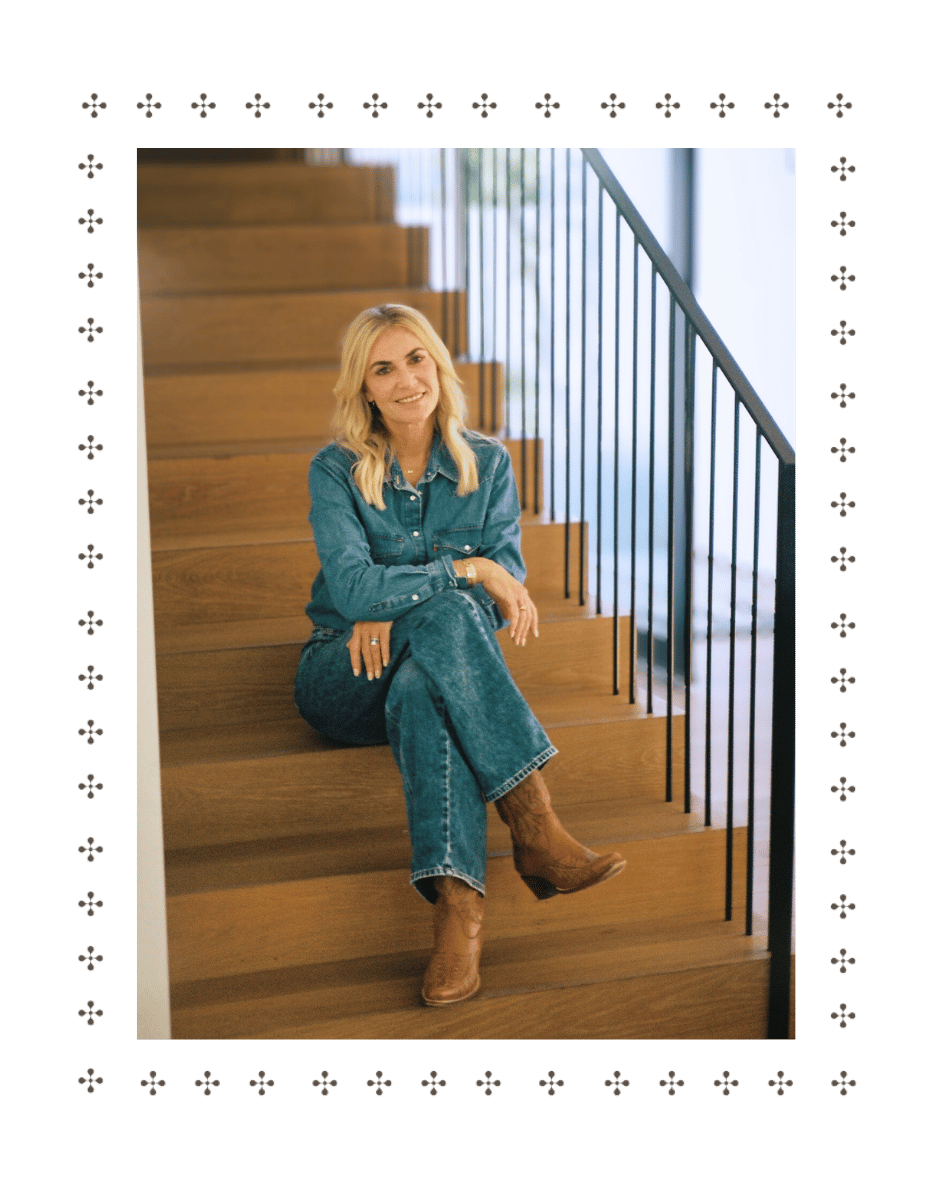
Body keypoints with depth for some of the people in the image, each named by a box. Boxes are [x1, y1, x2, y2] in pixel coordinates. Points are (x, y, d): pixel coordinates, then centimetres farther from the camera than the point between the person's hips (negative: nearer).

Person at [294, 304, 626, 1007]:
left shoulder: (487, 463, 4)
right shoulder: (336, 472, -5)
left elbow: (508, 588, -3)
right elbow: (354, 589, -18)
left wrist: (394, 606, -18)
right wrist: (468, 568, -24)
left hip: (434, 669, 2)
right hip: (348, 678, -2)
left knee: (419, 692, -38)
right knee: (442, 613, -36)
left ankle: (458, 898, -50)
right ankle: (535, 828, -44)